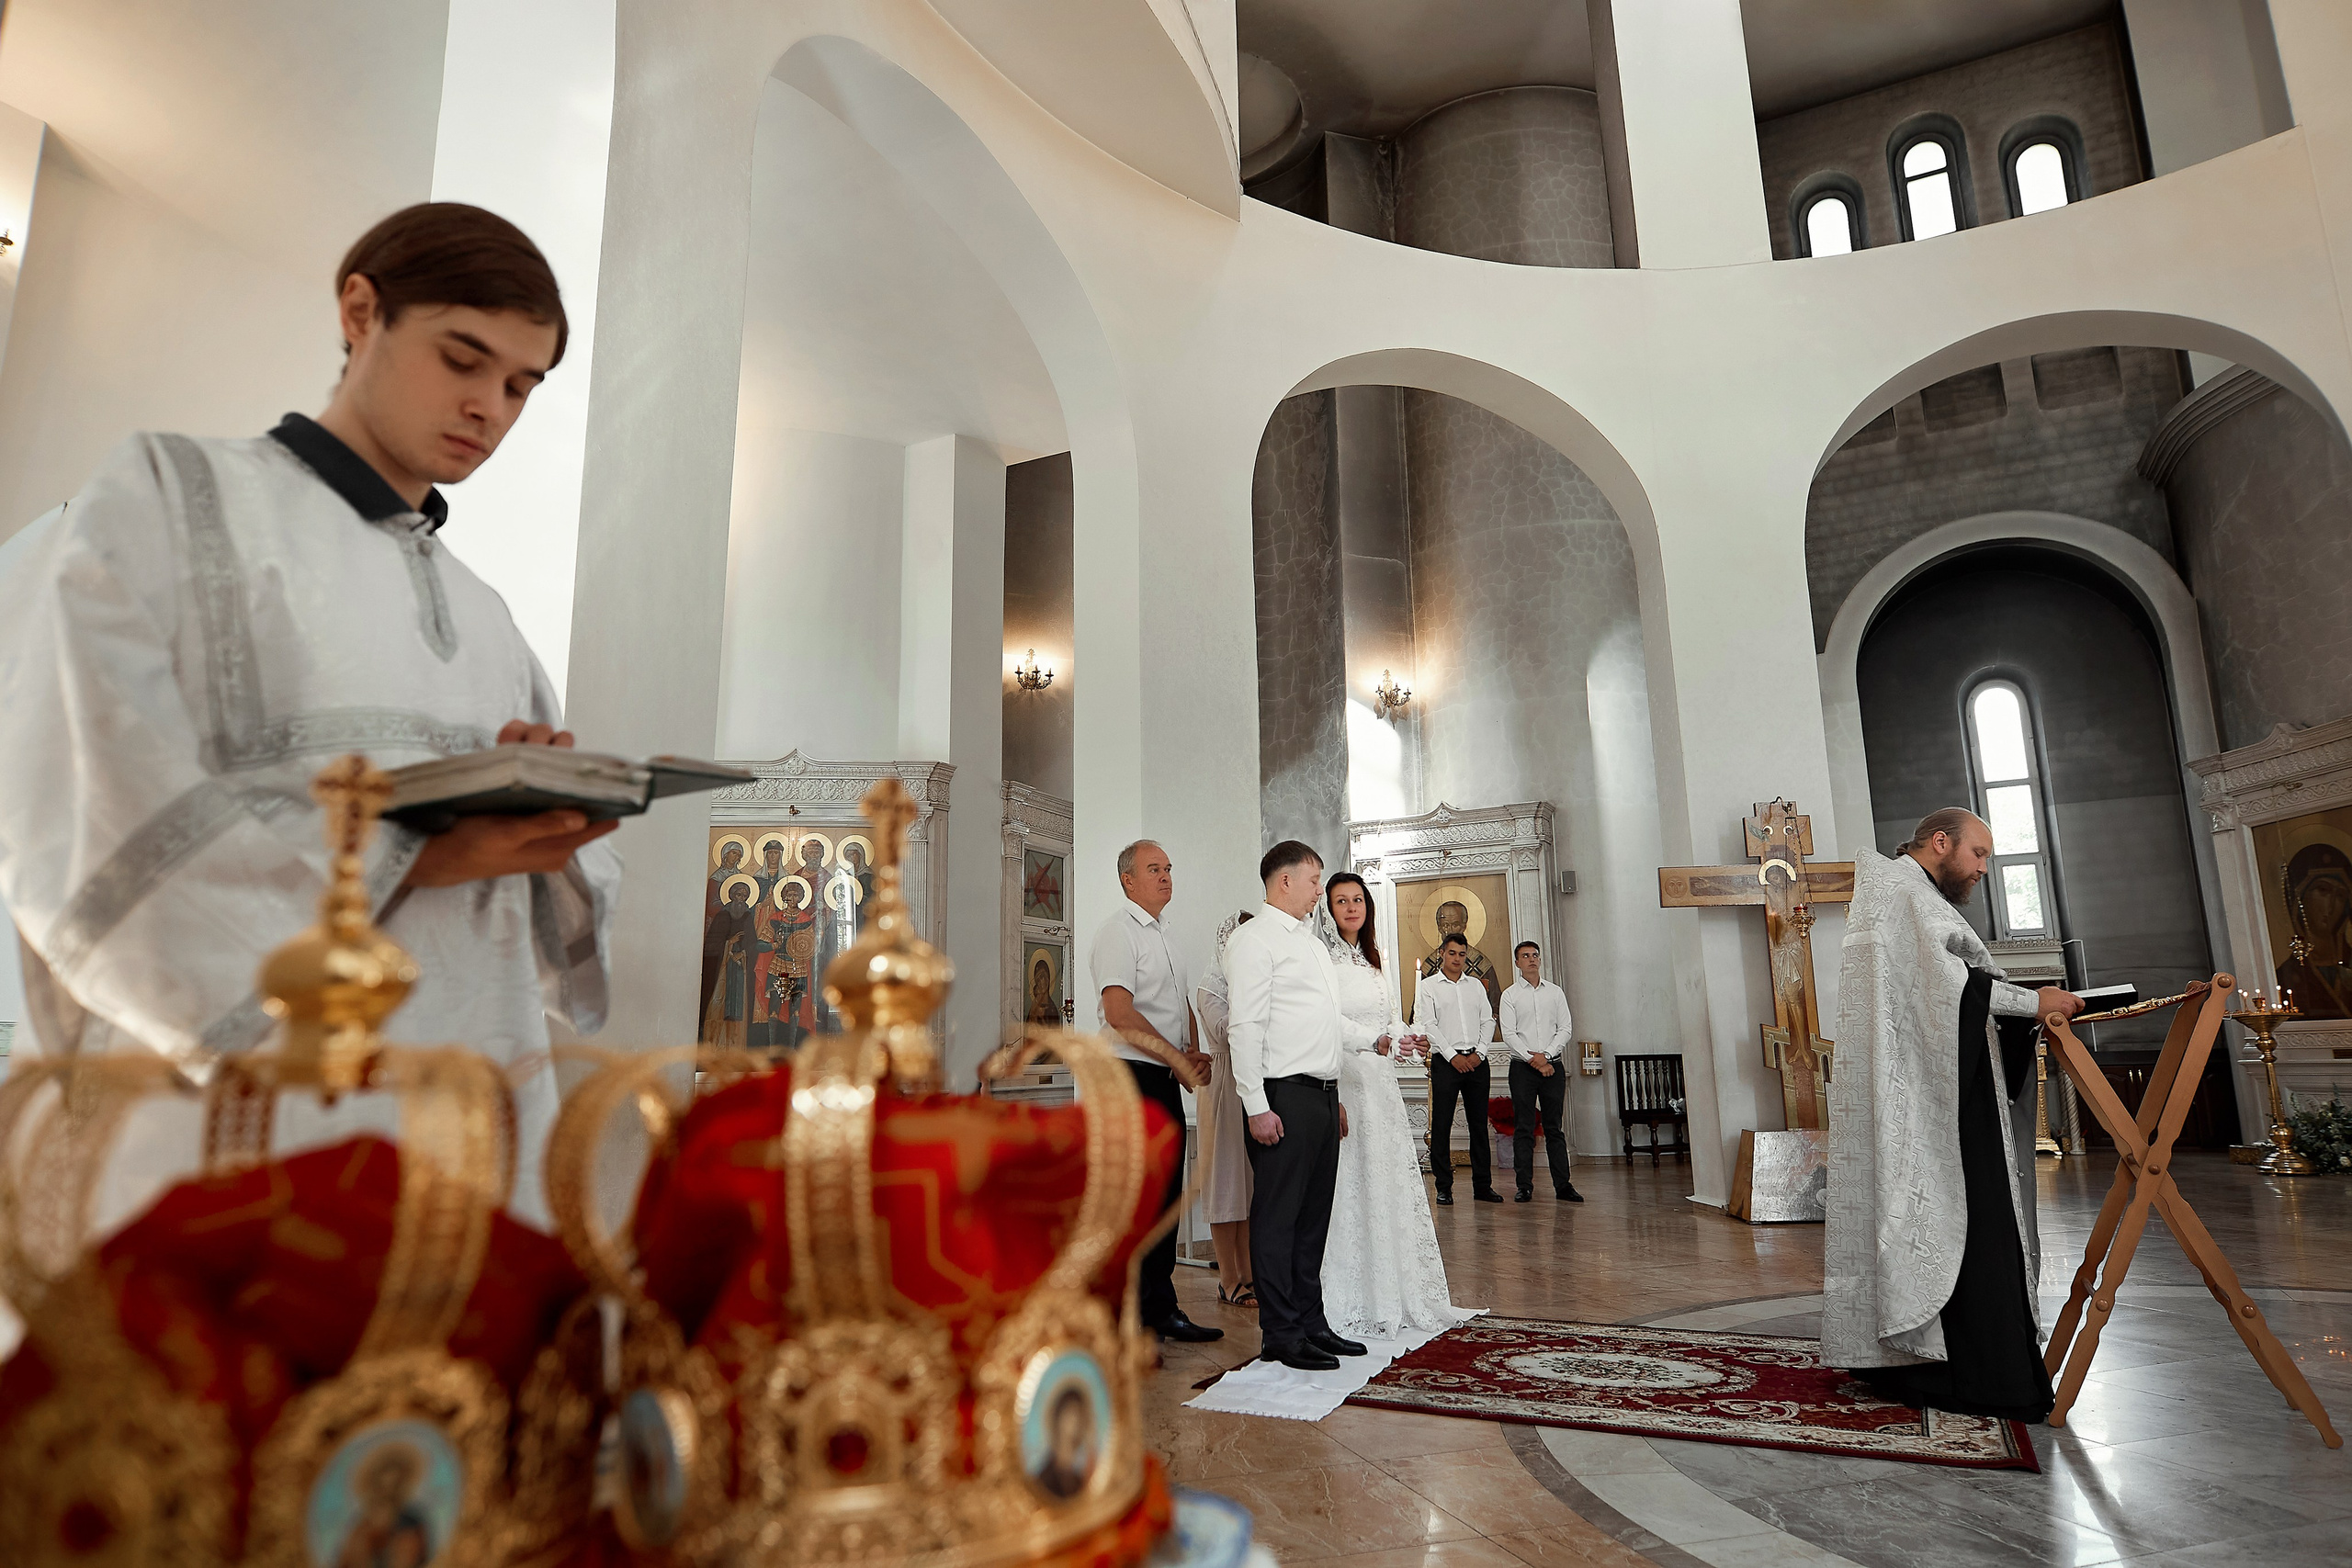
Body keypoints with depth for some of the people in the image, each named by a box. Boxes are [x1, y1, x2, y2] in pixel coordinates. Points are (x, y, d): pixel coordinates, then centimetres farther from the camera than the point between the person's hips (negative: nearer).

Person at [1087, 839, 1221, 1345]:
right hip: (1132, 1077, -9)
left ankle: (1160, 1308, 22)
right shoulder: (1119, 931, -10)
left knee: (1166, 1197, 12)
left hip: (1166, 1080, 9)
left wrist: (1194, 1055, 5)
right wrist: (1181, 1060, -16)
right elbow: (1119, 1013, -21)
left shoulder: (1160, 936, 21)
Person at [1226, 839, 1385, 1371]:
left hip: (1323, 1093, 9)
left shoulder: (1312, 941, 21)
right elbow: (1245, 1028, -15)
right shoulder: (1254, 939, -8)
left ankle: (1310, 1322, 24)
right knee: (1277, 1217, -1)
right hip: (1285, 1096, -9)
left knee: (1313, 1215, 14)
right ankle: (1280, 1333, 8)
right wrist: (1256, 1106, -19)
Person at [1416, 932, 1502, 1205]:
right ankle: (1443, 1187, 3)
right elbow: (1427, 1025, -4)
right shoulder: (1428, 987, 4)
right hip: (1445, 1062, -3)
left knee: (1479, 1124, 5)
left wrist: (1479, 1052, -3)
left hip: (1477, 1060, 4)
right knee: (1441, 1126, -3)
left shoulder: (1476, 986, 16)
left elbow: (1488, 1021, 12)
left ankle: (1482, 1185, 12)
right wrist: (1453, 1056, -11)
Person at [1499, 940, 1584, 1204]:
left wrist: (1545, 1055, -9)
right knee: (1523, 1128, -1)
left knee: (1554, 1127, 4)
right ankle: (1525, 1186, 3)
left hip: (1553, 1065, 2)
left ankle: (1562, 1185, 6)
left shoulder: (1555, 992, 11)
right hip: (1522, 1066, -2)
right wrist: (1532, 1059, -11)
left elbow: (1564, 1029, 4)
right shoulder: (1510, 995, 4)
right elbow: (1508, 1034, -3)